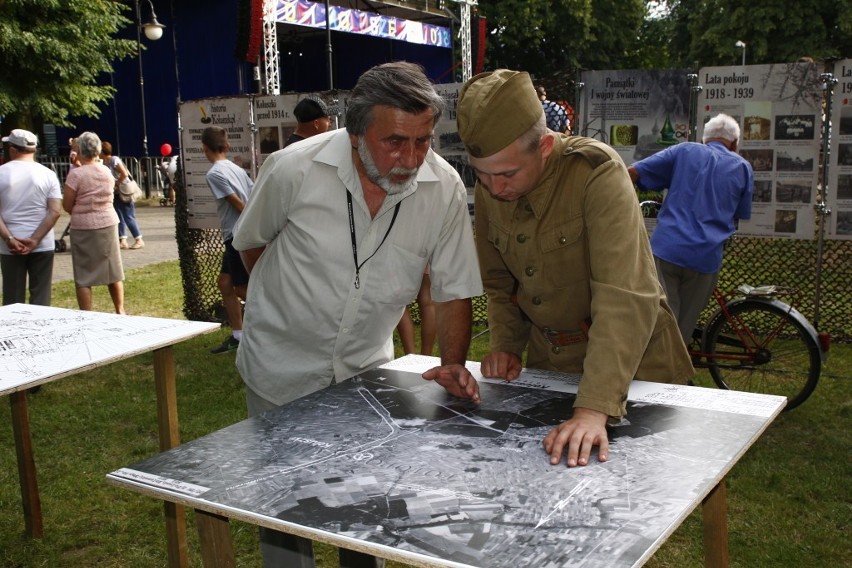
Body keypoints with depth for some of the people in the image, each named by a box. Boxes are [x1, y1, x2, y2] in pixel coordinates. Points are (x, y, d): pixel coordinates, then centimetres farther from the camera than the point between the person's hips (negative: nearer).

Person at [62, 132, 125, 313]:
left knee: (83, 277, 2)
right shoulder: (107, 172, 3)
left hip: (83, 227, -5)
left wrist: (78, 214, 10)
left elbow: (67, 205, -8)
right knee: (114, 272, 15)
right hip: (108, 224, 5)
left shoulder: (76, 173, -13)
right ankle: (120, 311, 24)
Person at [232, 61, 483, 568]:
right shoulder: (293, 170, -21)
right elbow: (251, 243, -2)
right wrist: (293, 303, 6)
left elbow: (454, 290, -6)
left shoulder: (444, 188, -16)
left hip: (367, 369, 2)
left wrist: (453, 364, -19)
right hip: (283, 370, -2)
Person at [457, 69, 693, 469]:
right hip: (548, 364, 5)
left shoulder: (597, 172, -26)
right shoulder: (488, 186, -5)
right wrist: (506, 345, -7)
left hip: (632, 365, -5)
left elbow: (626, 300, -35)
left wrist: (593, 409, -41)